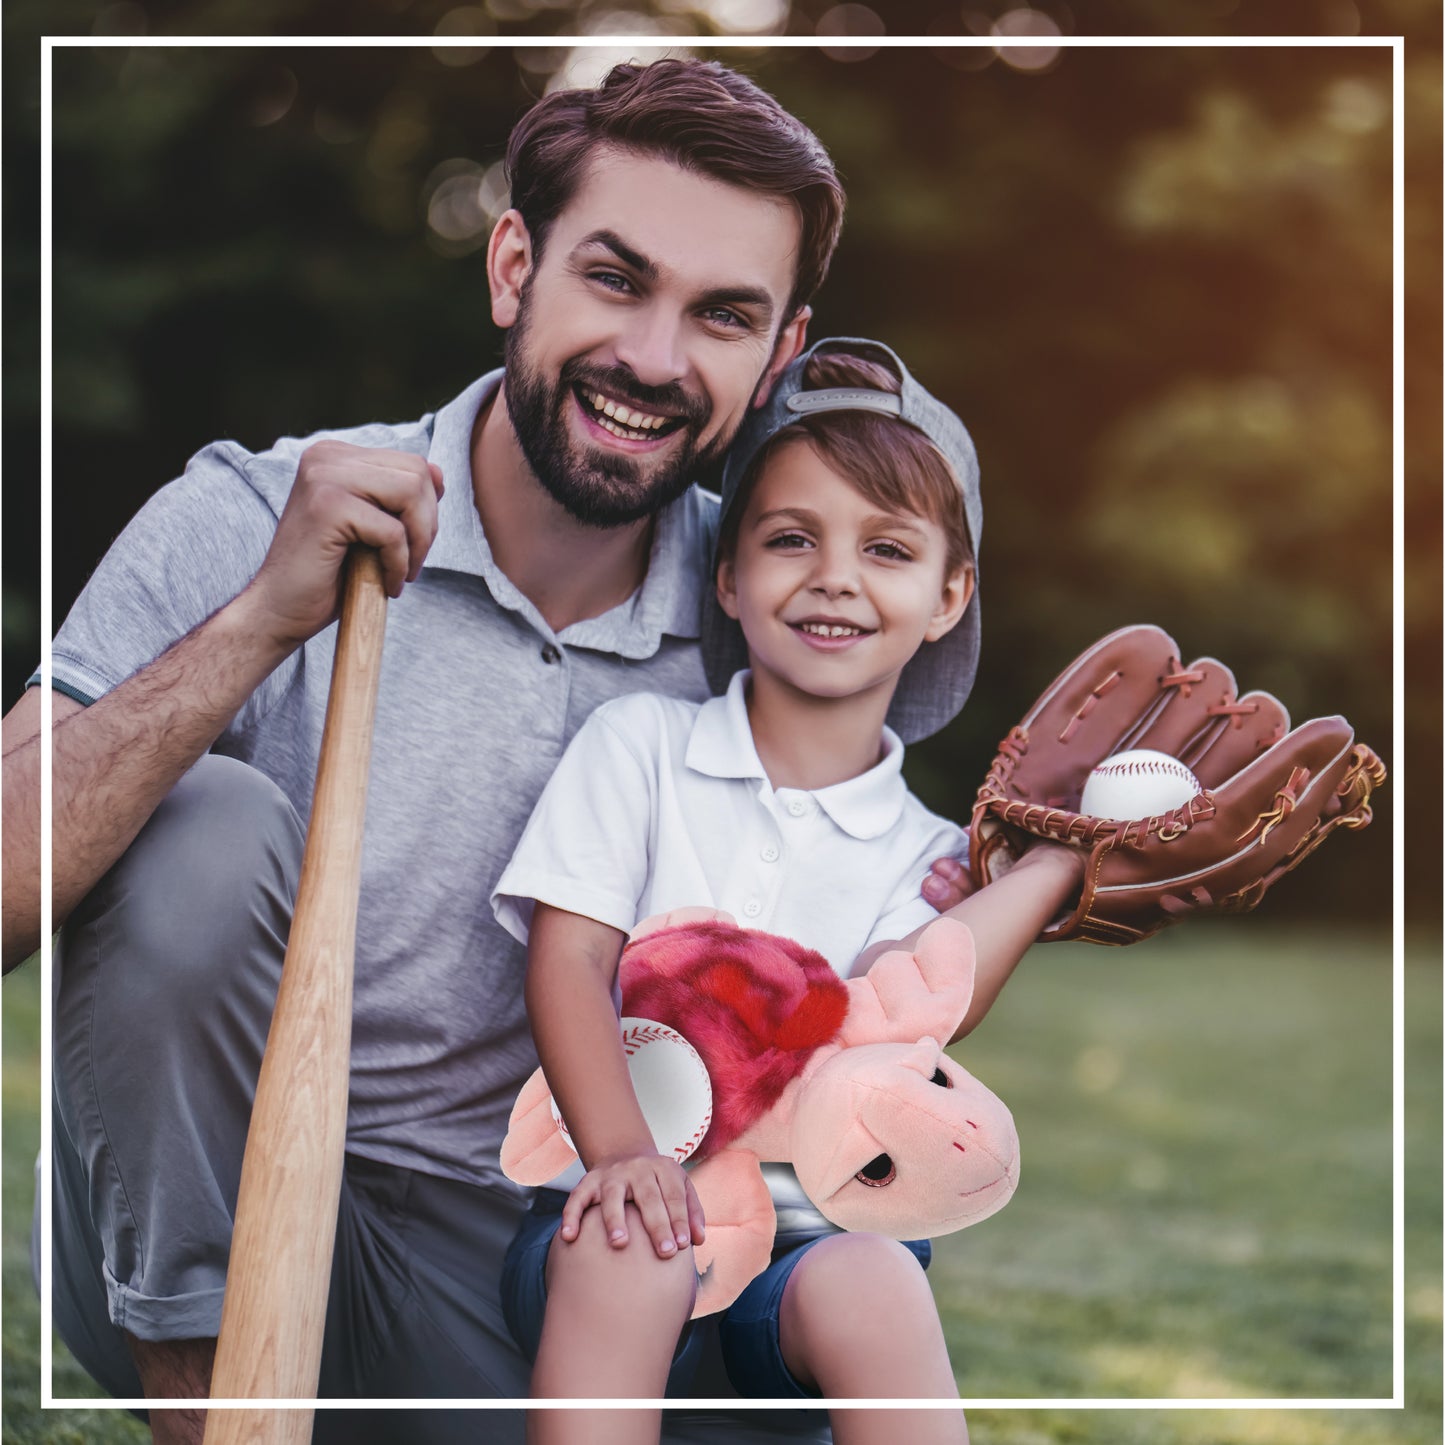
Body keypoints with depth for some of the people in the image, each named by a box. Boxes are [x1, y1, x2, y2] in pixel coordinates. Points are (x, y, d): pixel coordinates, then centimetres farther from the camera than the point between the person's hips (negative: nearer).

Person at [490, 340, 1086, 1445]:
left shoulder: (926, 856, 12)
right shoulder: (639, 744, 10)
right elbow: (569, 955, -2)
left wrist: (1054, 863, -7)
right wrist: (620, 1149, -19)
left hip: (803, 1238, 1)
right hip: (623, 1203, 0)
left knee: (874, 1282, -33)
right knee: (629, 1243, -35)